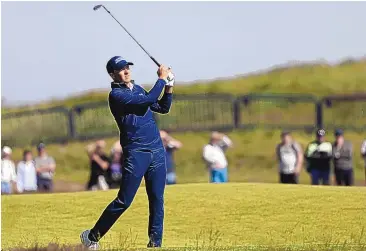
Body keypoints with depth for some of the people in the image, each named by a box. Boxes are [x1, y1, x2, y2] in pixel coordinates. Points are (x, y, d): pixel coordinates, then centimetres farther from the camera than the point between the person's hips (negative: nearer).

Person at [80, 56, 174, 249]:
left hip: (157, 151, 7)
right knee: (124, 201, -7)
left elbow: (163, 108, 20)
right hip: (135, 152, -7)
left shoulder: (137, 89, 16)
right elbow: (149, 99, -19)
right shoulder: (116, 95, -10)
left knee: (157, 199, 3)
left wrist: (169, 86, 6)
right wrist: (161, 79, -8)